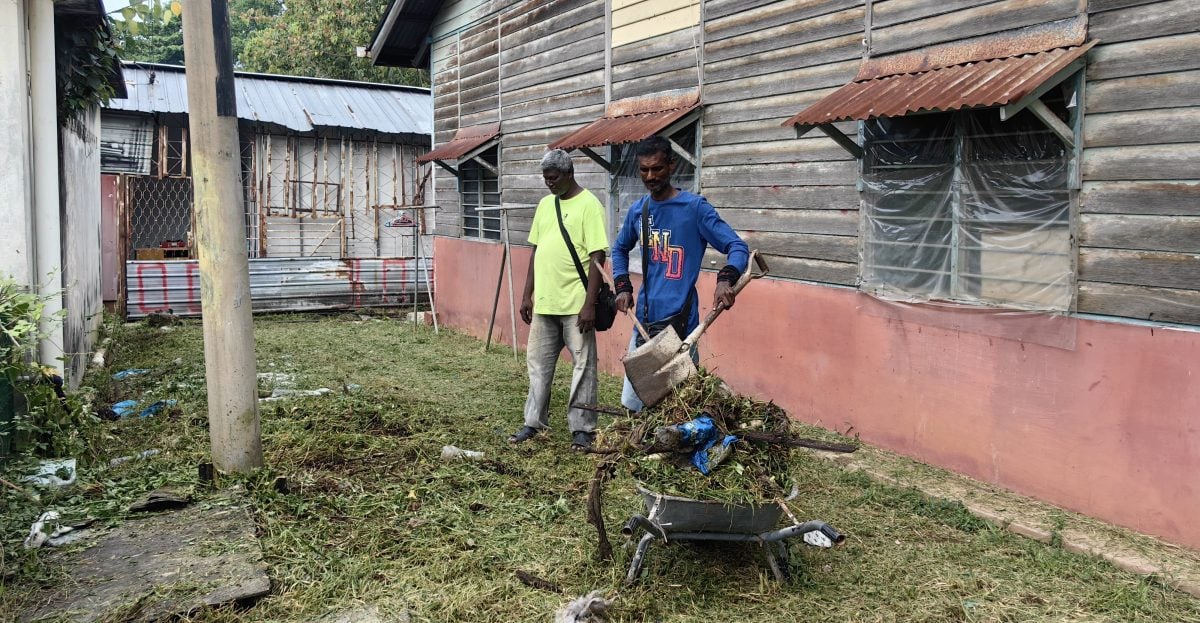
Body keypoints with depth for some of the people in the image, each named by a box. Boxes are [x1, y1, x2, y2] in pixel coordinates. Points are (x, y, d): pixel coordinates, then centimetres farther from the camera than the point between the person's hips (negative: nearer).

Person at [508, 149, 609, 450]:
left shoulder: (589, 205, -9)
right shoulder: (545, 204, 12)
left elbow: (597, 257, -13)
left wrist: (590, 303, -18)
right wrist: (527, 295, 13)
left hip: (576, 304, -7)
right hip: (544, 303, 7)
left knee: (583, 366, 3)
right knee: (538, 363, 13)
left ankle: (582, 428, 12)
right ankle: (534, 422, 25)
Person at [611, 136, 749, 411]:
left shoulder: (695, 207, -6)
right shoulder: (637, 210, 11)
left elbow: (737, 247, -8)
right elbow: (620, 249, 28)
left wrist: (726, 279, -27)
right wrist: (623, 287, 12)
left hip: (679, 322, -5)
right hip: (644, 321, 6)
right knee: (633, 403, 12)